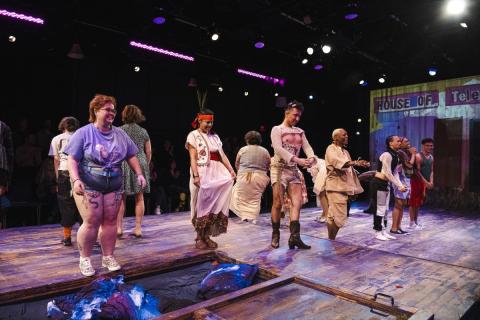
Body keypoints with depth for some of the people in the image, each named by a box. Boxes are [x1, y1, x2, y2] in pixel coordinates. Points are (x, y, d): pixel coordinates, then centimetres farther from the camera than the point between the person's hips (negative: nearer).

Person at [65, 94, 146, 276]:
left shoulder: (120, 134, 9)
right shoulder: (83, 133, -4)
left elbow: (131, 156, 14)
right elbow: (72, 159, -9)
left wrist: (139, 174, 3)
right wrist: (75, 180, -23)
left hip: (114, 186, 4)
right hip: (88, 185, -4)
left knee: (110, 221, 7)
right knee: (91, 222, -6)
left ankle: (108, 257, 20)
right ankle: (84, 259, 13)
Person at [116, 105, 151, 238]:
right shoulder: (143, 132, 6)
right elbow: (148, 153, 8)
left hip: (123, 165, -1)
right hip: (140, 164, 1)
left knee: (121, 198, 7)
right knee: (139, 198, 5)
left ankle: (119, 227, 8)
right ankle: (138, 228, 8)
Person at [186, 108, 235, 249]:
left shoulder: (215, 136, 18)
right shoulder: (193, 135, 2)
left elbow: (222, 155, 12)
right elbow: (193, 158, -7)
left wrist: (231, 170, 1)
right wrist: (196, 175, -18)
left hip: (216, 172, 5)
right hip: (202, 172, -5)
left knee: (214, 203, -1)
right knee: (202, 204, -1)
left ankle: (207, 236, 8)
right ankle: (199, 238, 10)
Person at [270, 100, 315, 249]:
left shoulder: (300, 132, 16)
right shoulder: (277, 129, -2)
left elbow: (307, 147, 3)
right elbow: (278, 149, -17)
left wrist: (312, 157, -21)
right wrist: (297, 160, -28)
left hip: (294, 170, 6)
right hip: (279, 168, -5)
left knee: (297, 202, -6)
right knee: (278, 203, -3)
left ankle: (294, 236, -8)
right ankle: (275, 234, 11)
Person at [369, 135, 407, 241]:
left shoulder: (396, 156, 10)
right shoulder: (387, 155, -19)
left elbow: (395, 173, 9)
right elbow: (388, 174, -20)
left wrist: (401, 185, -3)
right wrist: (399, 186, -17)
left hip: (386, 184, 10)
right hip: (378, 183, -10)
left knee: (385, 209, 14)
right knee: (380, 209, -3)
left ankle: (383, 231, 23)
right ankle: (378, 232, 8)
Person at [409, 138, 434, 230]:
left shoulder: (431, 157, 13)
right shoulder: (418, 156, -13)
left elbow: (431, 170, 17)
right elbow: (417, 171, -17)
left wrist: (431, 181, 2)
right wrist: (426, 182, -18)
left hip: (425, 182, 8)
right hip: (416, 181, -8)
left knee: (419, 203, 13)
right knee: (413, 203, -4)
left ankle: (416, 222, 22)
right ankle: (411, 223, 2)